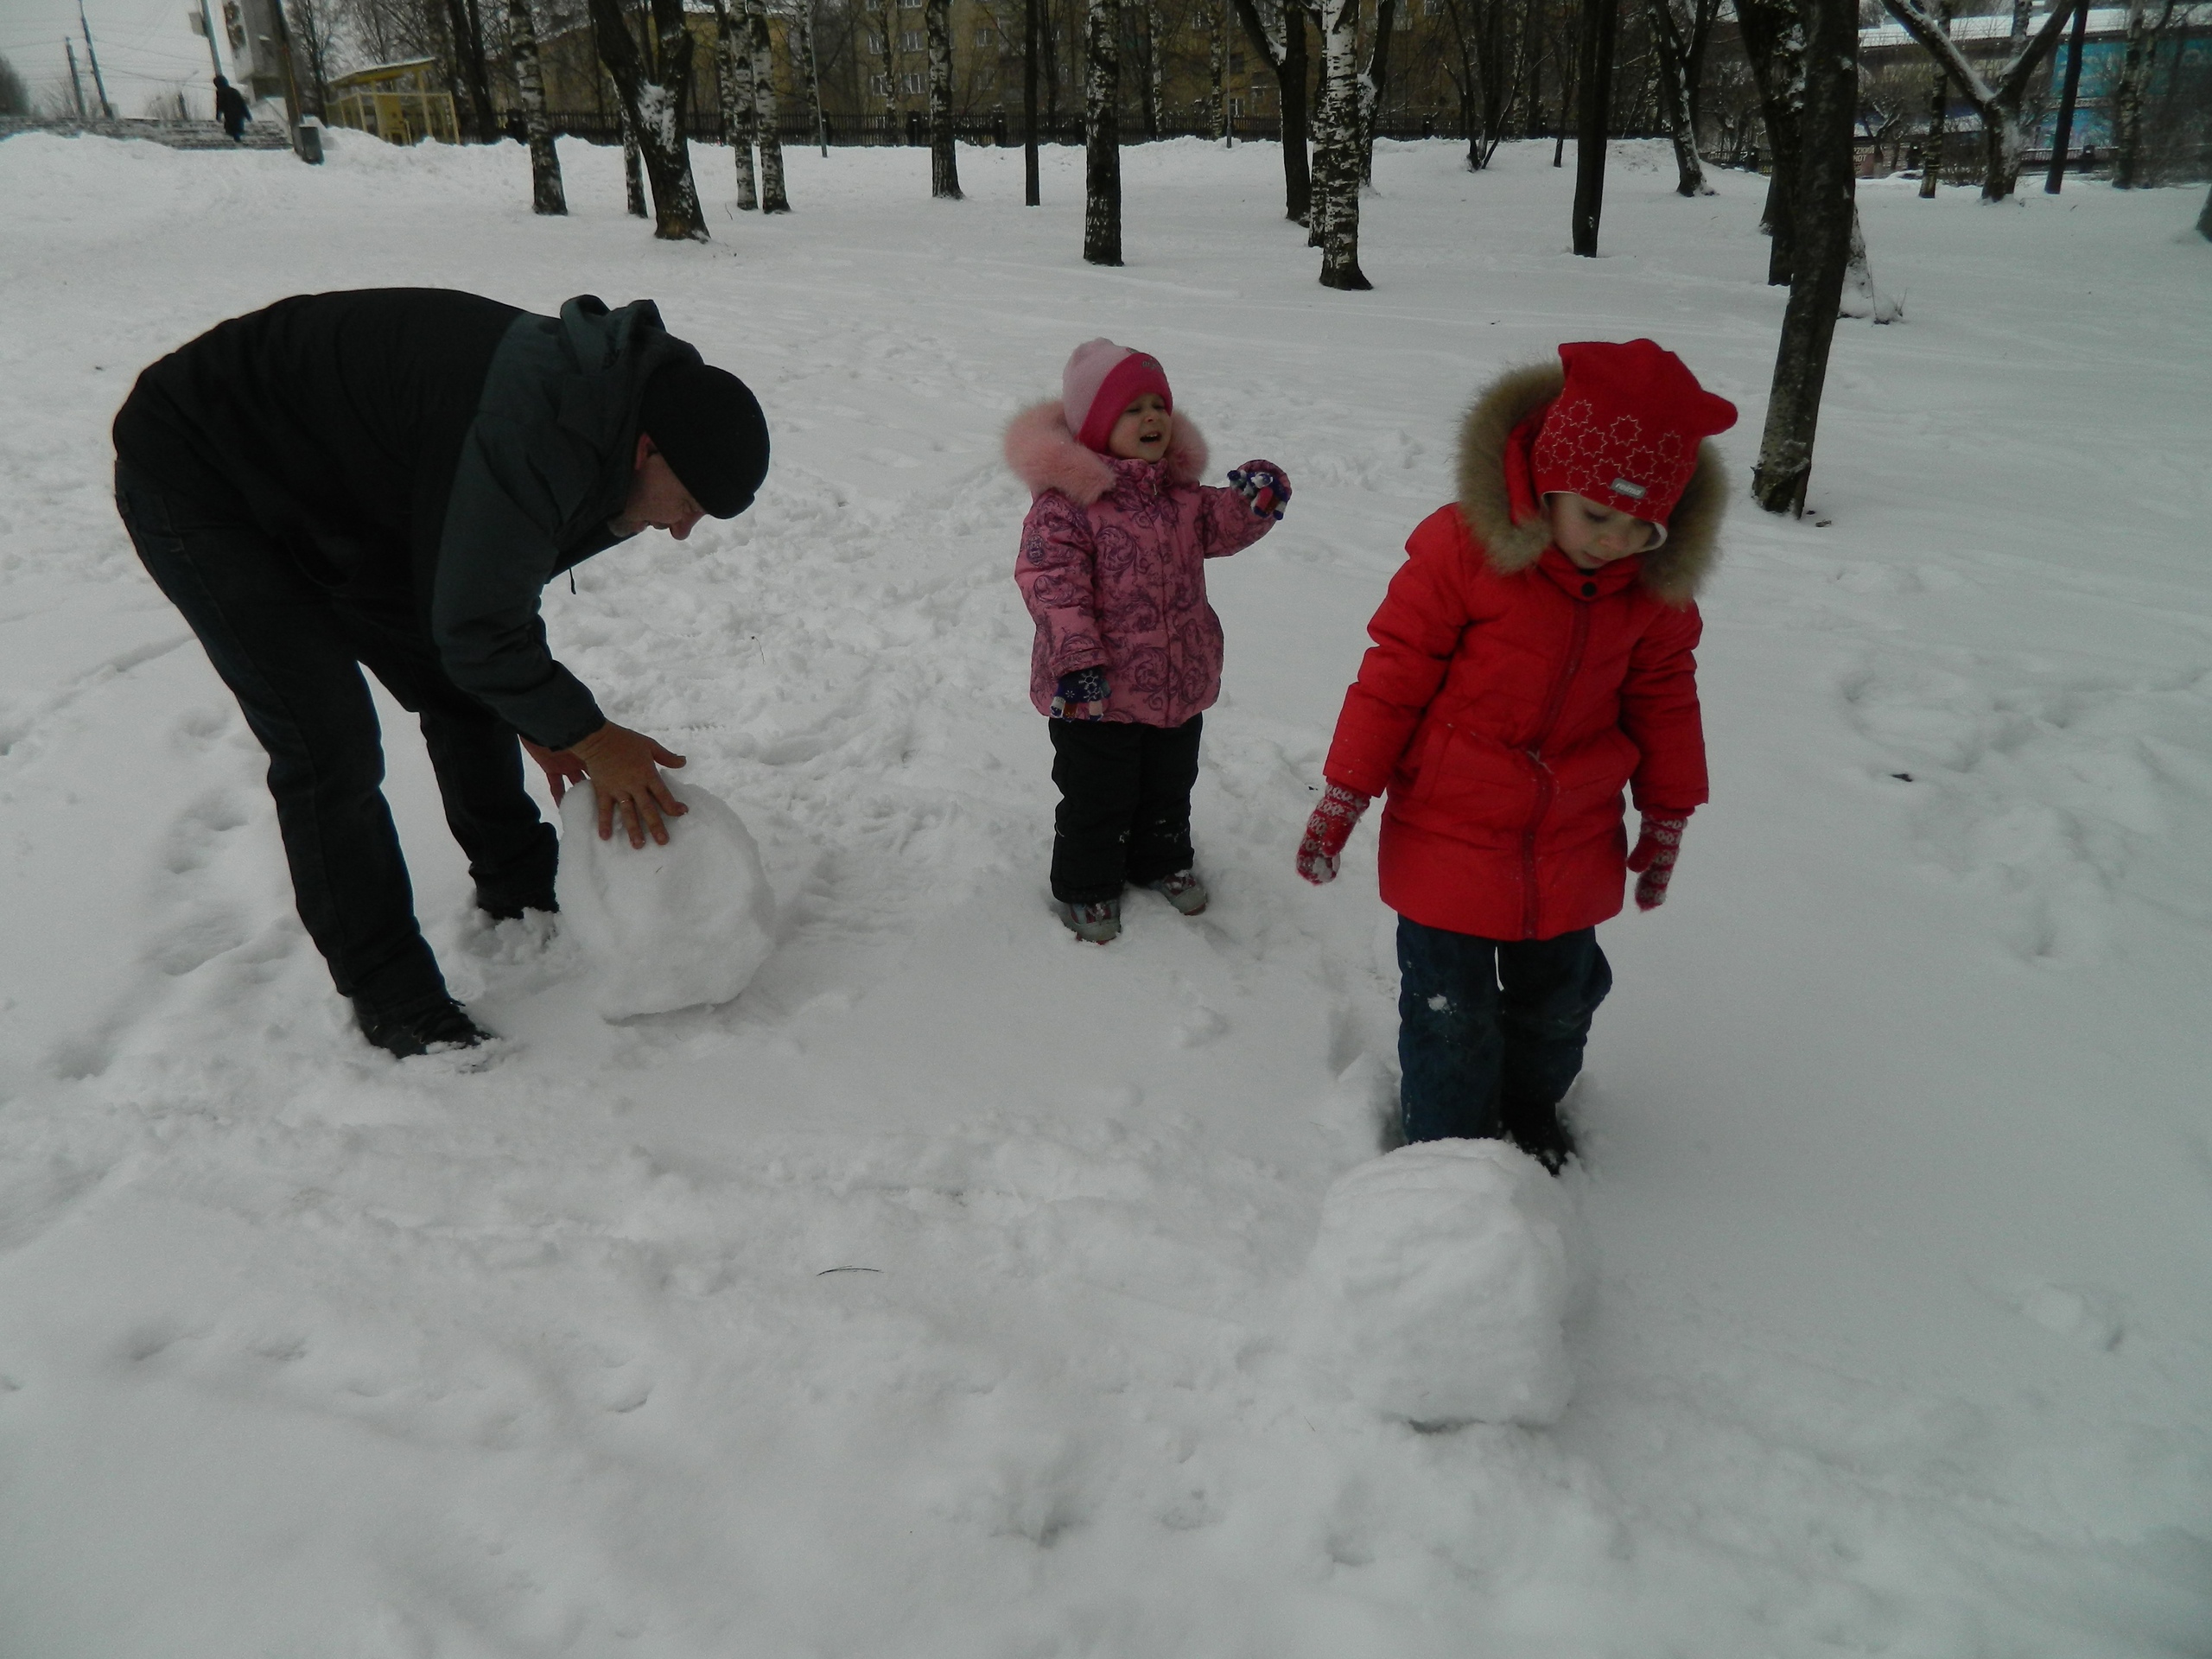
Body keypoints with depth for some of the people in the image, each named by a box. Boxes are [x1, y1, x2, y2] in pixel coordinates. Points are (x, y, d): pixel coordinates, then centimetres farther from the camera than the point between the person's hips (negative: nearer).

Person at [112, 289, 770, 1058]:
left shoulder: (597, 397, -6)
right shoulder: (531, 437, -37)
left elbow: (494, 577, 6)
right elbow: (475, 630, -29)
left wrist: (540, 720, 1)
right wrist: (587, 734, -16)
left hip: (339, 499, 9)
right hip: (192, 472, -9)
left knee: (465, 694, 10)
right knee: (332, 747, -15)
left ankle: (521, 894, 29)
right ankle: (394, 1002, -1)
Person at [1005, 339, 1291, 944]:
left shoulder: (1180, 491, 4)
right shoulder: (1066, 501, -19)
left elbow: (1219, 527, 11)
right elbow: (1051, 581, -23)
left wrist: (1254, 500, -11)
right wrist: (1077, 659, -29)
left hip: (1178, 682, 7)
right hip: (1097, 690, -6)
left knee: (1169, 783, 24)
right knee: (1096, 795, 9)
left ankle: (1162, 860, 48)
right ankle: (1086, 886, 30)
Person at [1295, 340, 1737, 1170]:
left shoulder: (1657, 583, -5)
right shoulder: (1464, 546, -19)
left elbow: (1663, 692, 10)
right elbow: (1396, 671, -13)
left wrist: (1668, 813, 16)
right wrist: (1344, 795, -10)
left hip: (1572, 843, 5)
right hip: (1450, 833, -4)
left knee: (1560, 994, 20)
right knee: (1451, 1009, 5)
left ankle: (1531, 1110, 48)